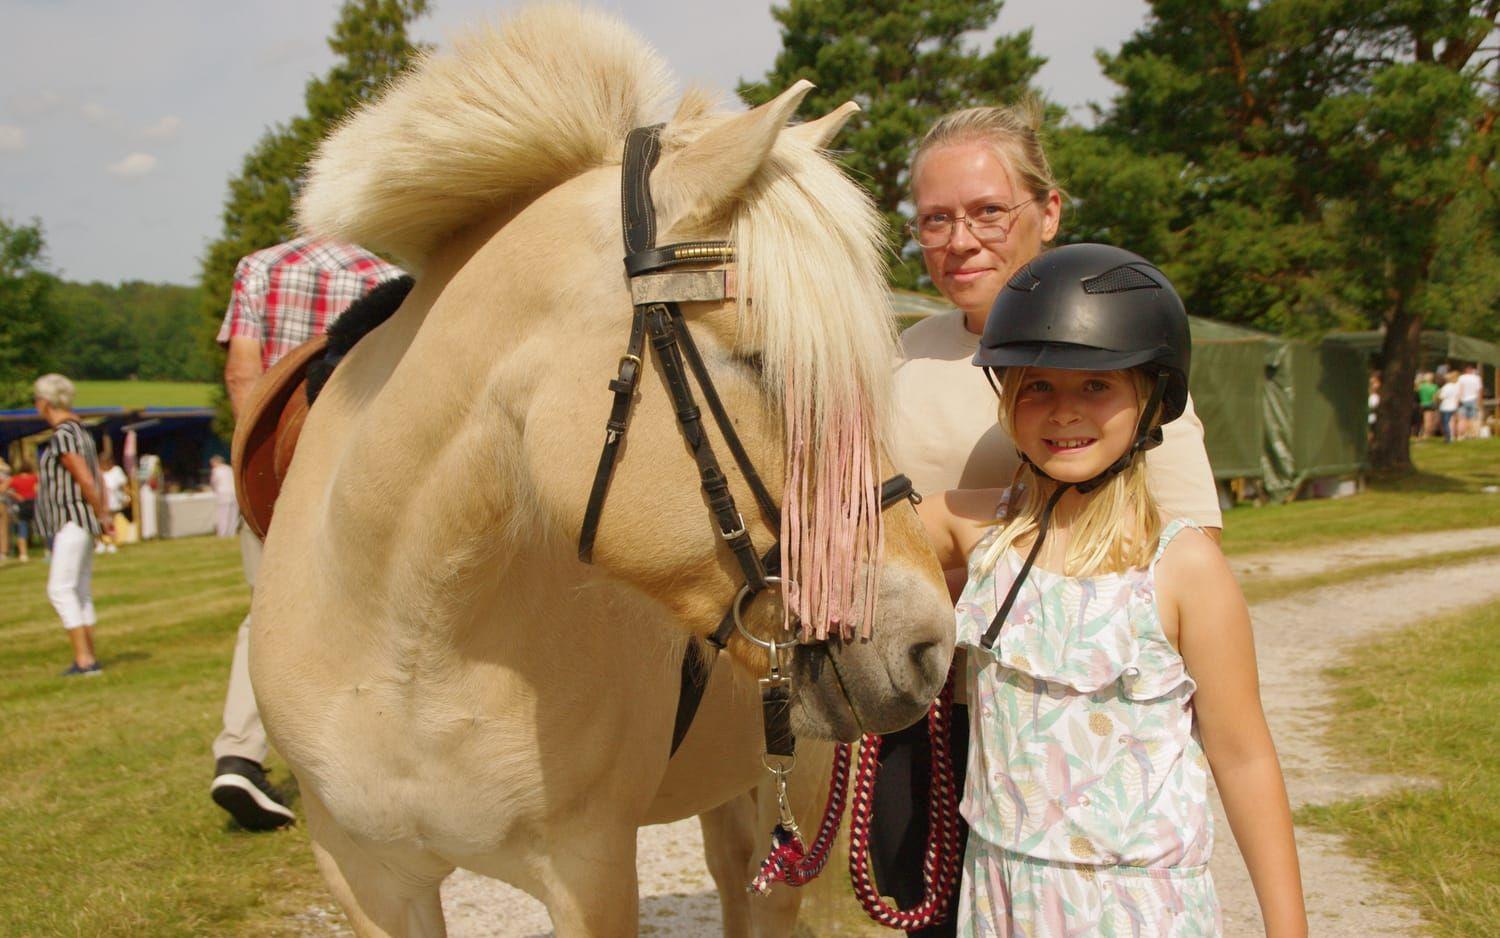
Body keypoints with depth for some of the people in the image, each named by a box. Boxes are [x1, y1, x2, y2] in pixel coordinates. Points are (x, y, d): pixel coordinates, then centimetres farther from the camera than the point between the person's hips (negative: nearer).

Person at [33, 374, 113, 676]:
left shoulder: (62, 437, -15)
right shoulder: (80, 432, 15)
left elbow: (87, 481, -18)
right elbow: (99, 480, 16)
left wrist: (101, 517, -7)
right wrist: (105, 514, 12)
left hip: (73, 521, -10)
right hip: (80, 523, 10)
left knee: (60, 588, -10)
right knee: (80, 592, 12)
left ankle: (83, 659, -14)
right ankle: (88, 658, 14)